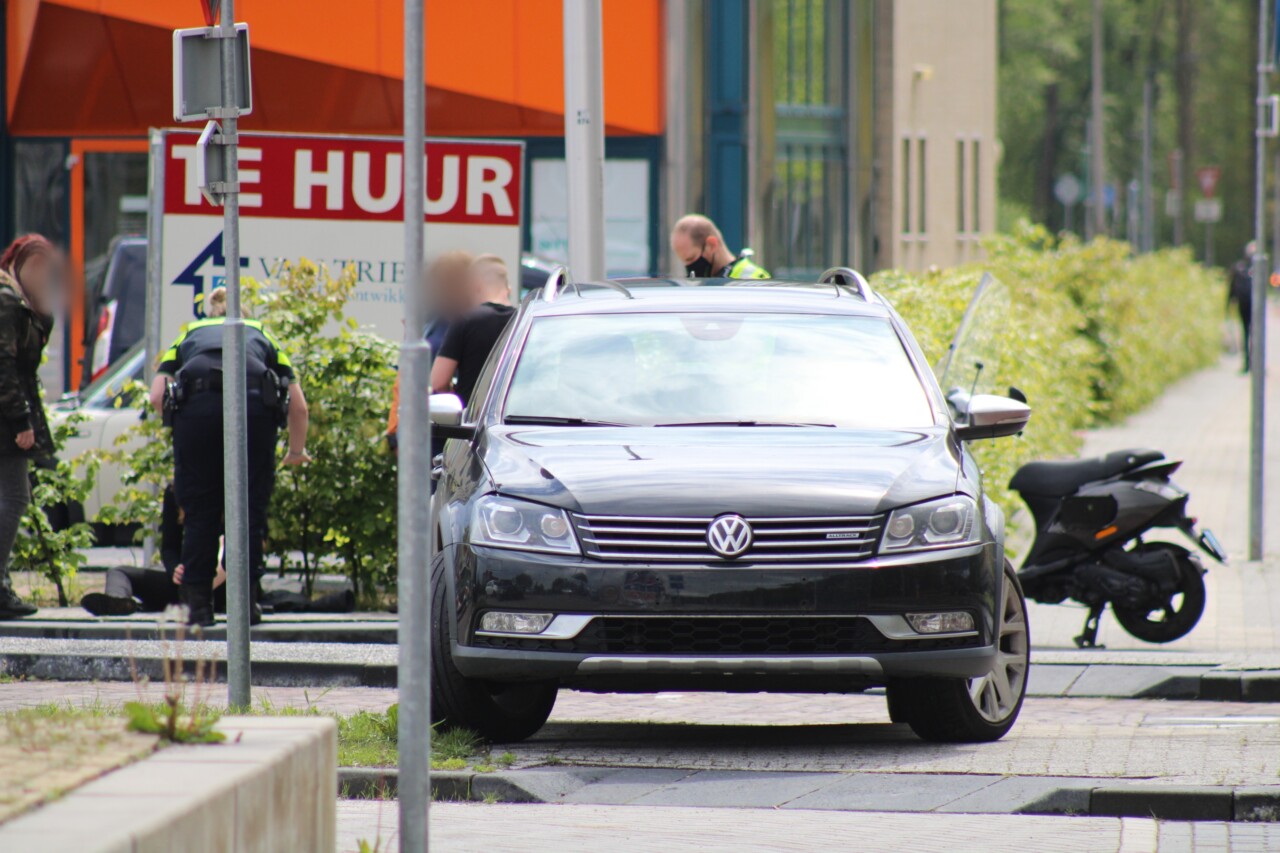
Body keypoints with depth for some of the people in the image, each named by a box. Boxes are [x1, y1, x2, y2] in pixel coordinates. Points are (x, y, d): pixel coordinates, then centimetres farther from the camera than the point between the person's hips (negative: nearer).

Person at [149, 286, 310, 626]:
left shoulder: (188, 335, 31)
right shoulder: (262, 335, 32)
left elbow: (157, 396, 14)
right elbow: (298, 406, 23)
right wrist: (297, 451, 39)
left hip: (197, 404, 0)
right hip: (255, 402, 0)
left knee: (199, 511, 9)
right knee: (250, 507, 9)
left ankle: (199, 603, 8)